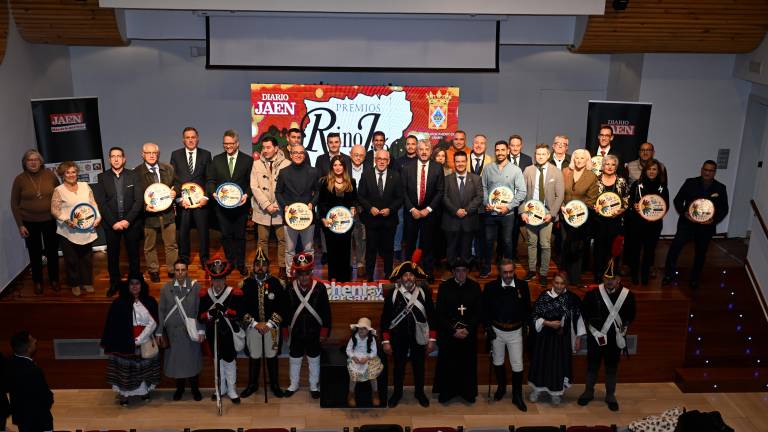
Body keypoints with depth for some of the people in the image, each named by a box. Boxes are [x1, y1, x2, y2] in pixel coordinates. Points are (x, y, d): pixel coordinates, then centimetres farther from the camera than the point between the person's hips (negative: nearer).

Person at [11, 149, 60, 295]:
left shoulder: (50, 175, -5)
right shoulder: (19, 179, -7)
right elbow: (14, 204, -3)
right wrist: (20, 225, -6)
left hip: (50, 221, 1)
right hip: (30, 223, -1)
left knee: (52, 251, 11)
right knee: (35, 253, 11)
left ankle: (54, 279, 28)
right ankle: (38, 282, 26)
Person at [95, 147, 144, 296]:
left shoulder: (133, 176, 0)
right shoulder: (102, 177, 2)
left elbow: (139, 200, -5)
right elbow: (101, 203, -3)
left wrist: (128, 220, -13)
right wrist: (113, 222, -11)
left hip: (131, 222, 0)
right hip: (111, 223, 1)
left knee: (133, 254, 7)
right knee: (112, 255, 8)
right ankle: (114, 284, 21)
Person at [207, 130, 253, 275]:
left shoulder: (247, 160, 0)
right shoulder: (217, 160, 7)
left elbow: (251, 182, -1)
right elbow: (210, 180, 6)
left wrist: (247, 194, -17)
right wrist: (213, 192, -12)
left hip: (240, 204, -2)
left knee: (239, 235, 7)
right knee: (226, 235, 8)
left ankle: (240, 264, 18)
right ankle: (230, 262, 21)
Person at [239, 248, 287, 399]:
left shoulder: (276, 283, -3)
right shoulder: (246, 283, -1)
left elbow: (281, 307, -4)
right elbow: (242, 307, -2)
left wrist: (269, 324, -10)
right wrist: (255, 323, -9)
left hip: (272, 326, 0)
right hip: (252, 326, 1)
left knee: (272, 356, 7)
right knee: (254, 356, 7)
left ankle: (274, 384, 22)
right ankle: (252, 384, 24)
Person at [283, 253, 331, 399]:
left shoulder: (319, 287, -12)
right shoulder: (290, 288, -7)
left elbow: (326, 311, -8)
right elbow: (285, 310, 0)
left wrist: (324, 331, -8)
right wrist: (285, 330, 2)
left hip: (314, 333, -1)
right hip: (296, 332, 2)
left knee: (314, 360, 13)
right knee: (294, 359, 16)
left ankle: (314, 386, 30)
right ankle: (293, 385, 35)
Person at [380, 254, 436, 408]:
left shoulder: (425, 292, -8)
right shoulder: (392, 294, -9)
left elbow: (431, 316, -3)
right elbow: (385, 318, -5)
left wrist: (432, 339, -3)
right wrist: (385, 341, -7)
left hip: (419, 337, 1)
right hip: (398, 337, 0)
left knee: (419, 366, 15)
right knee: (399, 366, 14)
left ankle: (419, 392, 35)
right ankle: (397, 392, 33)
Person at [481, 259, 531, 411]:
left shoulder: (522, 285, -8)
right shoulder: (490, 287, -11)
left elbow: (527, 307, 3)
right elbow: (484, 309, -5)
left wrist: (526, 324, -1)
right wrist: (487, 328, -8)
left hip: (515, 331, 0)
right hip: (497, 330, 1)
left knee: (517, 365, 2)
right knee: (498, 362, 18)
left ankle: (517, 396, 18)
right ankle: (501, 387, 41)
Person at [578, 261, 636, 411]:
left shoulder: (628, 295, -10)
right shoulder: (593, 293, -14)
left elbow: (630, 315, 5)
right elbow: (584, 312, -1)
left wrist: (623, 328, 0)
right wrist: (591, 328, -1)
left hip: (615, 339, 1)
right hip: (595, 337, -1)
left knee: (612, 368, 14)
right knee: (592, 366, 14)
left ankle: (610, 396, 29)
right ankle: (588, 393, 31)